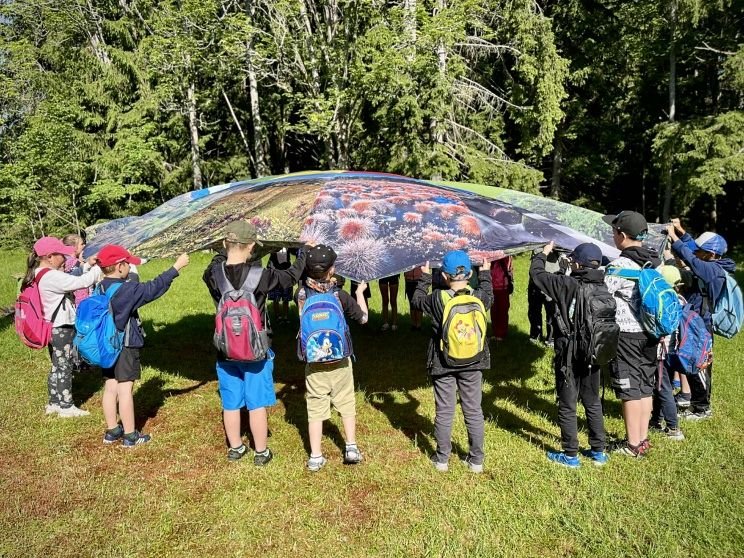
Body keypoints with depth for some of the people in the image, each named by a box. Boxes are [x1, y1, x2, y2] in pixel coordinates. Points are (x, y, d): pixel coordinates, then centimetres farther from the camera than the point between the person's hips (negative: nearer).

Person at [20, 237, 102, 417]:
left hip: (52, 328, 10)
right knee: (64, 367, 2)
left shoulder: (38, 275, 6)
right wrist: (99, 267, -17)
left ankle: (54, 403, 29)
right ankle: (66, 407, 13)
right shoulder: (51, 277, -25)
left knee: (56, 366, 19)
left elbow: (71, 280, 9)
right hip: (62, 328, -10)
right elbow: (81, 282, -27)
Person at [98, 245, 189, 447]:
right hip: (125, 347, -8)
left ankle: (112, 431, 24)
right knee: (125, 389, -1)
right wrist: (176, 267, -15)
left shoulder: (99, 289, 4)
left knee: (110, 388, 13)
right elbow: (153, 288, -20)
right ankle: (130, 435, 8)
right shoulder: (127, 289, -20)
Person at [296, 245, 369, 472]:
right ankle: (351, 448, 22)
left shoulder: (302, 294, -11)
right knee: (346, 404, 17)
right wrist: (360, 292, 12)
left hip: (313, 363, 1)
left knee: (315, 408, 9)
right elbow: (363, 318, 0)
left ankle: (315, 457, 14)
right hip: (340, 362, -1)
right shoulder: (341, 296, -15)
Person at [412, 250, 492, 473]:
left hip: (443, 364, -1)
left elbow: (416, 301, 3)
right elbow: (490, 296, 14)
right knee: (474, 412, 13)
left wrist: (425, 277, 15)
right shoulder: (479, 297, -11)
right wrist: (485, 273, 28)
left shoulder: (437, 299, -17)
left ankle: (442, 459, 23)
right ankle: (476, 460, 23)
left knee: (444, 412, 11)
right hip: (473, 364, 2)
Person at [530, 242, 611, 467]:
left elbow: (536, 274, -11)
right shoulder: (603, 287, -3)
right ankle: (598, 451, 29)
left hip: (570, 355, -5)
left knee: (567, 406, 7)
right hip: (594, 354, 5)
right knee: (593, 403, 19)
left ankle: (570, 455, 16)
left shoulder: (568, 285, -18)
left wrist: (543, 254, 7)